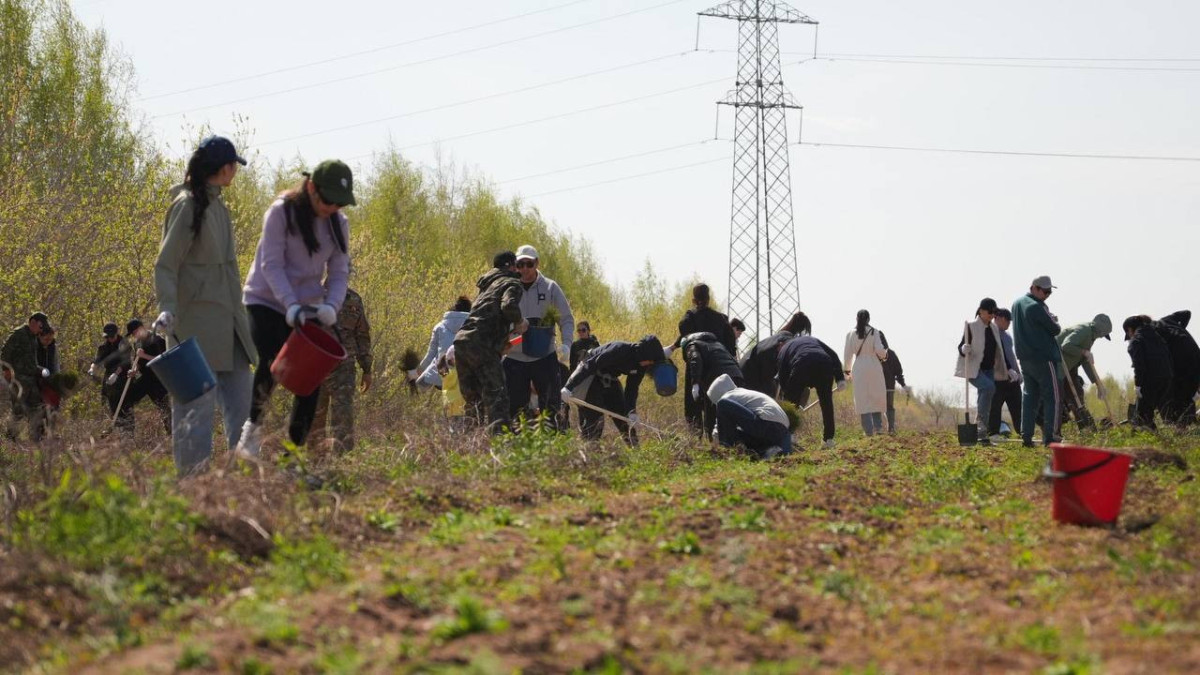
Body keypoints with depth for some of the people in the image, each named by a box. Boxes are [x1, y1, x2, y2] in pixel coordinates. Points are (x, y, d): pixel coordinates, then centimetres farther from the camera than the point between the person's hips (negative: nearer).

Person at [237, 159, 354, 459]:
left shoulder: (339, 224, 2)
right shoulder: (281, 212, -13)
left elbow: (339, 273, 2)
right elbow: (271, 265, -17)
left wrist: (331, 306, -18)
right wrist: (292, 306, -29)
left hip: (308, 309, 5)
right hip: (267, 301, -5)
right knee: (270, 366, -23)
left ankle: (295, 447, 7)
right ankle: (252, 424, 1)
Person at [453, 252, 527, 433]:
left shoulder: (487, 287, 32)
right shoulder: (512, 284, 6)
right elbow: (509, 306, -15)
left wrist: (502, 343, 31)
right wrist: (520, 321, 2)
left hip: (461, 339, 8)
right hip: (481, 343, -8)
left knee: (473, 399, 12)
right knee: (496, 394, -13)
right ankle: (498, 430, -27)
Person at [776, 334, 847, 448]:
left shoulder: (784, 348, 33)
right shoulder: (812, 340, 39)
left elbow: (782, 376, 22)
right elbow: (833, 355, 21)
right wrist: (840, 378, 13)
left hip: (802, 366, -2)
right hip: (825, 365, 2)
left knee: (790, 403, 11)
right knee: (826, 402, 17)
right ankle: (829, 439, 18)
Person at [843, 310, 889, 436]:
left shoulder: (851, 334, 1)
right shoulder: (874, 332, -3)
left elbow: (848, 353, 4)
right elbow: (879, 350, -11)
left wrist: (846, 369, 17)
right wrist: (884, 354, 12)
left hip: (859, 368, 1)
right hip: (874, 367, -1)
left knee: (863, 399, 2)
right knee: (876, 397, 10)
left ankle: (869, 429, -4)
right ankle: (878, 426, 0)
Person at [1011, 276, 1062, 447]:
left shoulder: (1017, 304, 11)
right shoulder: (1037, 307, -17)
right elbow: (1055, 330, -11)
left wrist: (1049, 321, 10)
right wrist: (1054, 323, 12)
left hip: (1024, 358, 8)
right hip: (1044, 358, -8)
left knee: (1029, 396, 11)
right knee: (1052, 397, -2)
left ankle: (1026, 436, 7)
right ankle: (1049, 436, -6)